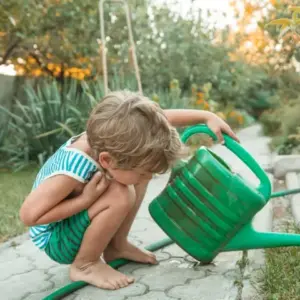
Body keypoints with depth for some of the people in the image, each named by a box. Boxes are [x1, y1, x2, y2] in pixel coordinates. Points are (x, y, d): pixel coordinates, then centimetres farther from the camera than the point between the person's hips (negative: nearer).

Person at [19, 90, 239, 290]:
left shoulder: (107, 141, -20)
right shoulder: (73, 169, -39)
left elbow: (164, 117, -9)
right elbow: (29, 215, -31)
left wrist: (208, 117, -11)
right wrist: (86, 198, -34)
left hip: (78, 223, 8)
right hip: (57, 240, -7)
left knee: (138, 174, -4)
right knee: (120, 196, -31)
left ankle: (117, 246, 9)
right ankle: (85, 265, -8)